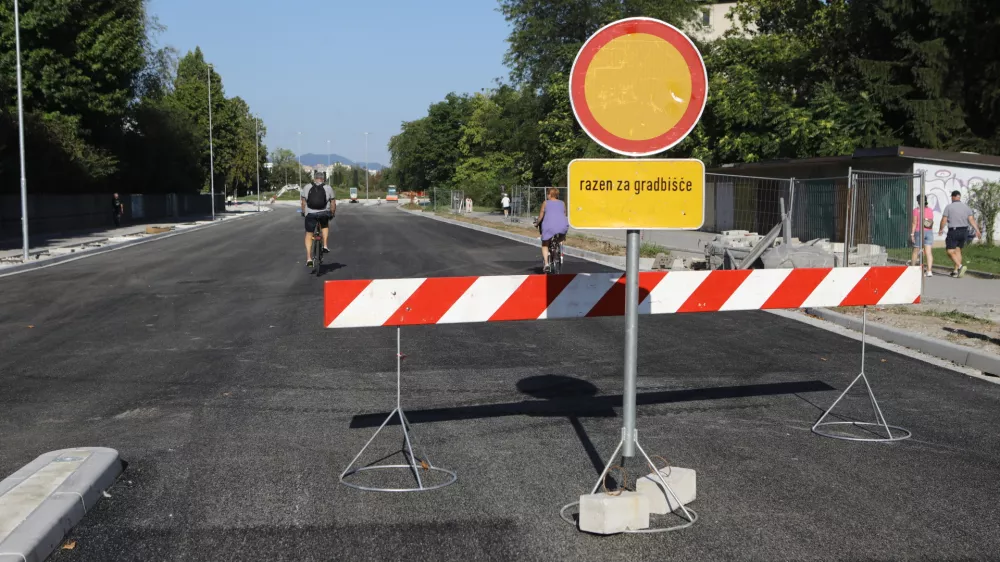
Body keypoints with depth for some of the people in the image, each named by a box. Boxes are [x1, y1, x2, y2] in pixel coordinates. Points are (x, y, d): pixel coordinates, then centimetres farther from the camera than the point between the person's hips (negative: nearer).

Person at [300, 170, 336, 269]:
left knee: (309, 235, 11)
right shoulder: (328, 188, 5)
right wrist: (332, 213, 18)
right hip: (324, 214, 0)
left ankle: (309, 258, 2)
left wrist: (303, 212, 22)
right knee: (325, 226, 33)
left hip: (310, 214, 0)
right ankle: (325, 246, 21)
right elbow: (333, 203, 4)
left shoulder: (307, 188, 7)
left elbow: (303, 202, 8)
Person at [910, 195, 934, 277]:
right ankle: (929, 271, -12)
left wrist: (912, 234, -12)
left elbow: (914, 223, -12)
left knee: (916, 251, 11)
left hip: (919, 232, -3)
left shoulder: (916, 210, -7)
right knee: (928, 252, -3)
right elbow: (932, 222, 15)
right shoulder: (930, 210, 7)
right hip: (929, 232, 3)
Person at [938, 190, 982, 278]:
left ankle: (960, 266, -25)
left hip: (953, 232, -5)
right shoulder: (966, 207, 7)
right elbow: (971, 219, -3)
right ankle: (956, 271, 14)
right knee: (958, 250, 16)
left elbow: (944, 220, -6)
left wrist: (941, 229, 10)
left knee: (950, 252, -3)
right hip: (964, 231, 5)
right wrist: (977, 230, -6)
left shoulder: (949, 207, -5)